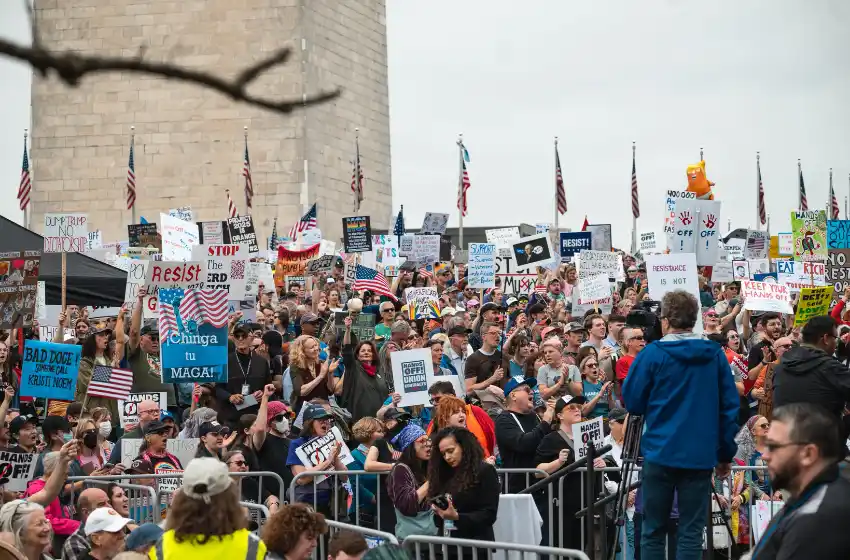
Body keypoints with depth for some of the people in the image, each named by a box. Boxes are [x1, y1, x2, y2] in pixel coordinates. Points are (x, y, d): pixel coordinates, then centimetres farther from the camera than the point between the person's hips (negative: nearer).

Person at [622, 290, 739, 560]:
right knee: (691, 531, 3)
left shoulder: (653, 354, -6)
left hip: (661, 452, -1)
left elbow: (631, 402, -2)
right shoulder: (715, 355, 2)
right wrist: (726, 453, 10)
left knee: (653, 530, 8)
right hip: (701, 455, 1)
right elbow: (730, 406, 3)